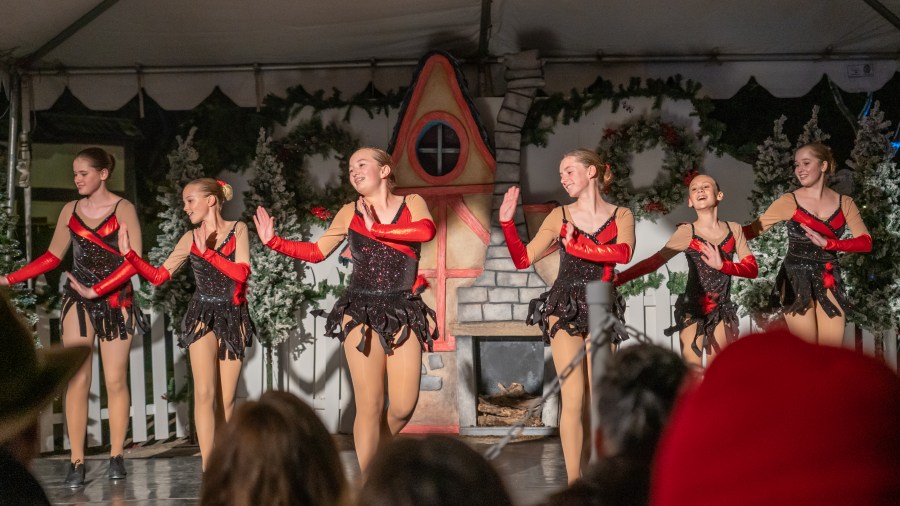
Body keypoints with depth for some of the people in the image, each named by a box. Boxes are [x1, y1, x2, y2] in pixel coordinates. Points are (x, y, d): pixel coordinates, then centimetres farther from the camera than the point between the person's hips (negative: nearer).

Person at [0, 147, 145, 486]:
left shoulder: (122, 209, -4)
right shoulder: (70, 211, 8)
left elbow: (132, 261, -12)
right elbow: (53, 256, 13)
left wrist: (97, 290, -20)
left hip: (115, 300, -3)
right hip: (77, 301, 3)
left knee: (115, 380, -1)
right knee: (77, 381, -4)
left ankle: (116, 456, 7)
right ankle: (77, 461, -3)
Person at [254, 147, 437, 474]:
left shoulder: (411, 203, 3)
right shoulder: (350, 213, 8)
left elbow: (426, 231, -19)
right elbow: (315, 252, 14)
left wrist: (377, 229, -15)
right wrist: (273, 241, 3)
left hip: (403, 314, 0)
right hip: (361, 313, 0)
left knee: (403, 406, -5)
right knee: (369, 404, -5)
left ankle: (380, 449, 25)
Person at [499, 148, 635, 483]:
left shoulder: (621, 216, 4)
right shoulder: (560, 216, 6)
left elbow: (624, 253, -17)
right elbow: (523, 259, 4)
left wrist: (577, 245, -15)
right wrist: (507, 222, -6)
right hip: (565, 311, -1)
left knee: (594, 402, 2)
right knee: (574, 398, -8)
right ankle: (573, 482, -7)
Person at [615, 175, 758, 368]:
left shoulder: (734, 230, 5)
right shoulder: (687, 232, -4)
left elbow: (752, 269, 0)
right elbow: (654, 262, -10)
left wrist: (722, 265, -18)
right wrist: (618, 279, -22)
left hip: (723, 314, 3)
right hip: (693, 312, -3)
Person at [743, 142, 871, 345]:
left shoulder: (844, 203, 4)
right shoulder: (790, 201, -3)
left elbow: (866, 242, -5)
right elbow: (755, 229, -4)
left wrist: (827, 243, -19)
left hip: (829, 282, 3)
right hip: (796, 281, -3)